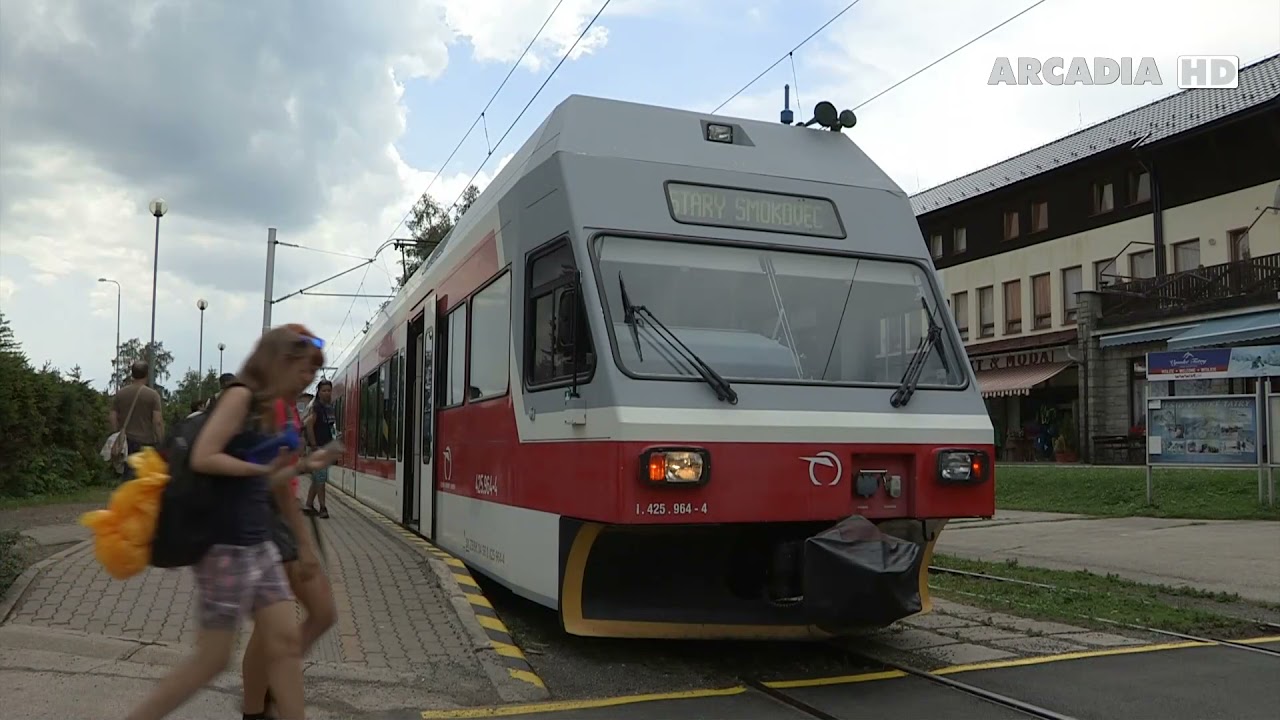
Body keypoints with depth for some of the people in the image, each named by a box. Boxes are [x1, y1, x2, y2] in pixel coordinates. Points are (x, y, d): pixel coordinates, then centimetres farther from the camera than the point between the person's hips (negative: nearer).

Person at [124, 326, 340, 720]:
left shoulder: (267, 410, 14)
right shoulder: (241, 396, -10)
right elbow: (202, 458, -20)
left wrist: (300, 467, 9)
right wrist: (264, 468, -19)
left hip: (259, 545, 9)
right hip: (226, 546, -9)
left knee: (284, 641, 7)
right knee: (212, 658, 0)